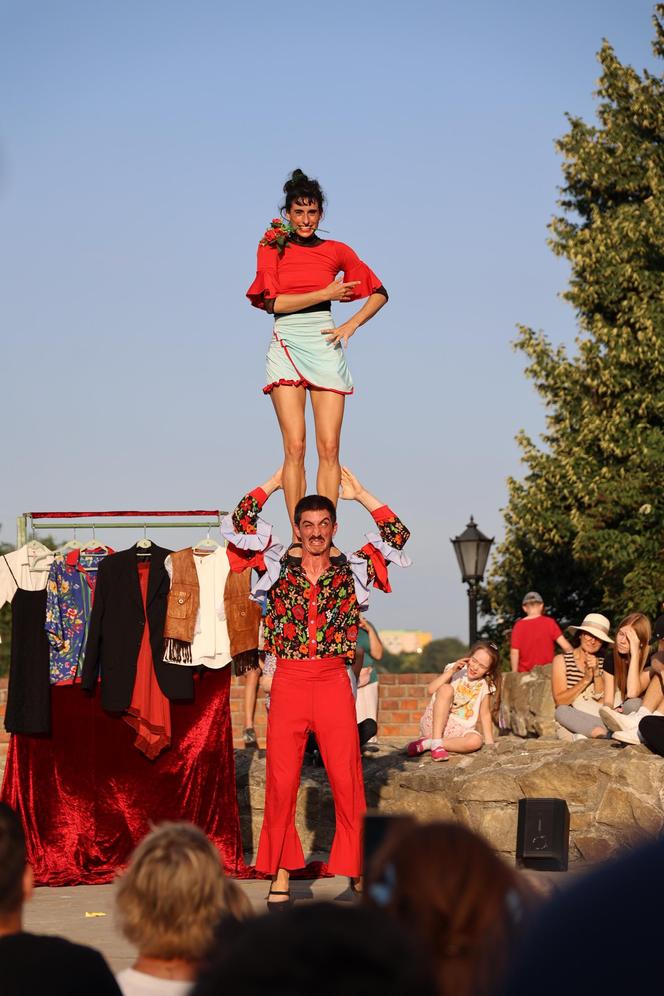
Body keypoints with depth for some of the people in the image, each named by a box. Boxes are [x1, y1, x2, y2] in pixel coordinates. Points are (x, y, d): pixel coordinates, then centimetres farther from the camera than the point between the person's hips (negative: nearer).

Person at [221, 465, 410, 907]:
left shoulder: (352, 570, 11)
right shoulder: (277, 567, 11)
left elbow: (397, 536, 5)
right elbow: (240, 525, 6)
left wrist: (360, 494, 11)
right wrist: (273, 484, 13)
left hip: (334, 681, 0)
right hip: (288, 680, 0)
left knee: (347, 779, -2)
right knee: (281, 780, -2)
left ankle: (358, 870, 4)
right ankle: (281, 875, 4)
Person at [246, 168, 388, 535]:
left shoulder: (336, 252, 11)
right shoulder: (272, 247, 7)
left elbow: (379, 293, 15)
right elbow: (273, 301, -4)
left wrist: (350, 326, 0)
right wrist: (326, 294, -6)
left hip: (324, 346, 1)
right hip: (287, 346, -1)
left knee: (329, 447, -7)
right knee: (294, 446, -10)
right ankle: (297, 538, -11)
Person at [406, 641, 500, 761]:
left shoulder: (485, 686, 5)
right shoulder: (457, 671, 0)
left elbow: (485, 714, 7)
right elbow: (431, 690, -12)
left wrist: (490, 743, -1)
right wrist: (452, 671, -20)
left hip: (458, 731, 1)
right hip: (433, 723, -1)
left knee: (476, 741, -35)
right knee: (446, 688, -26)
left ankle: (426, 744, -22)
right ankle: (436, 742, -30)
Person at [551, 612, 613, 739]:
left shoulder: (604, 663, 8)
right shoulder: (562, 660, 3)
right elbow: (559, 701, -7)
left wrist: (597, 673, -10)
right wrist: (585, 680, -15)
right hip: (572, 720, -1)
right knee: (562, 711, -36)